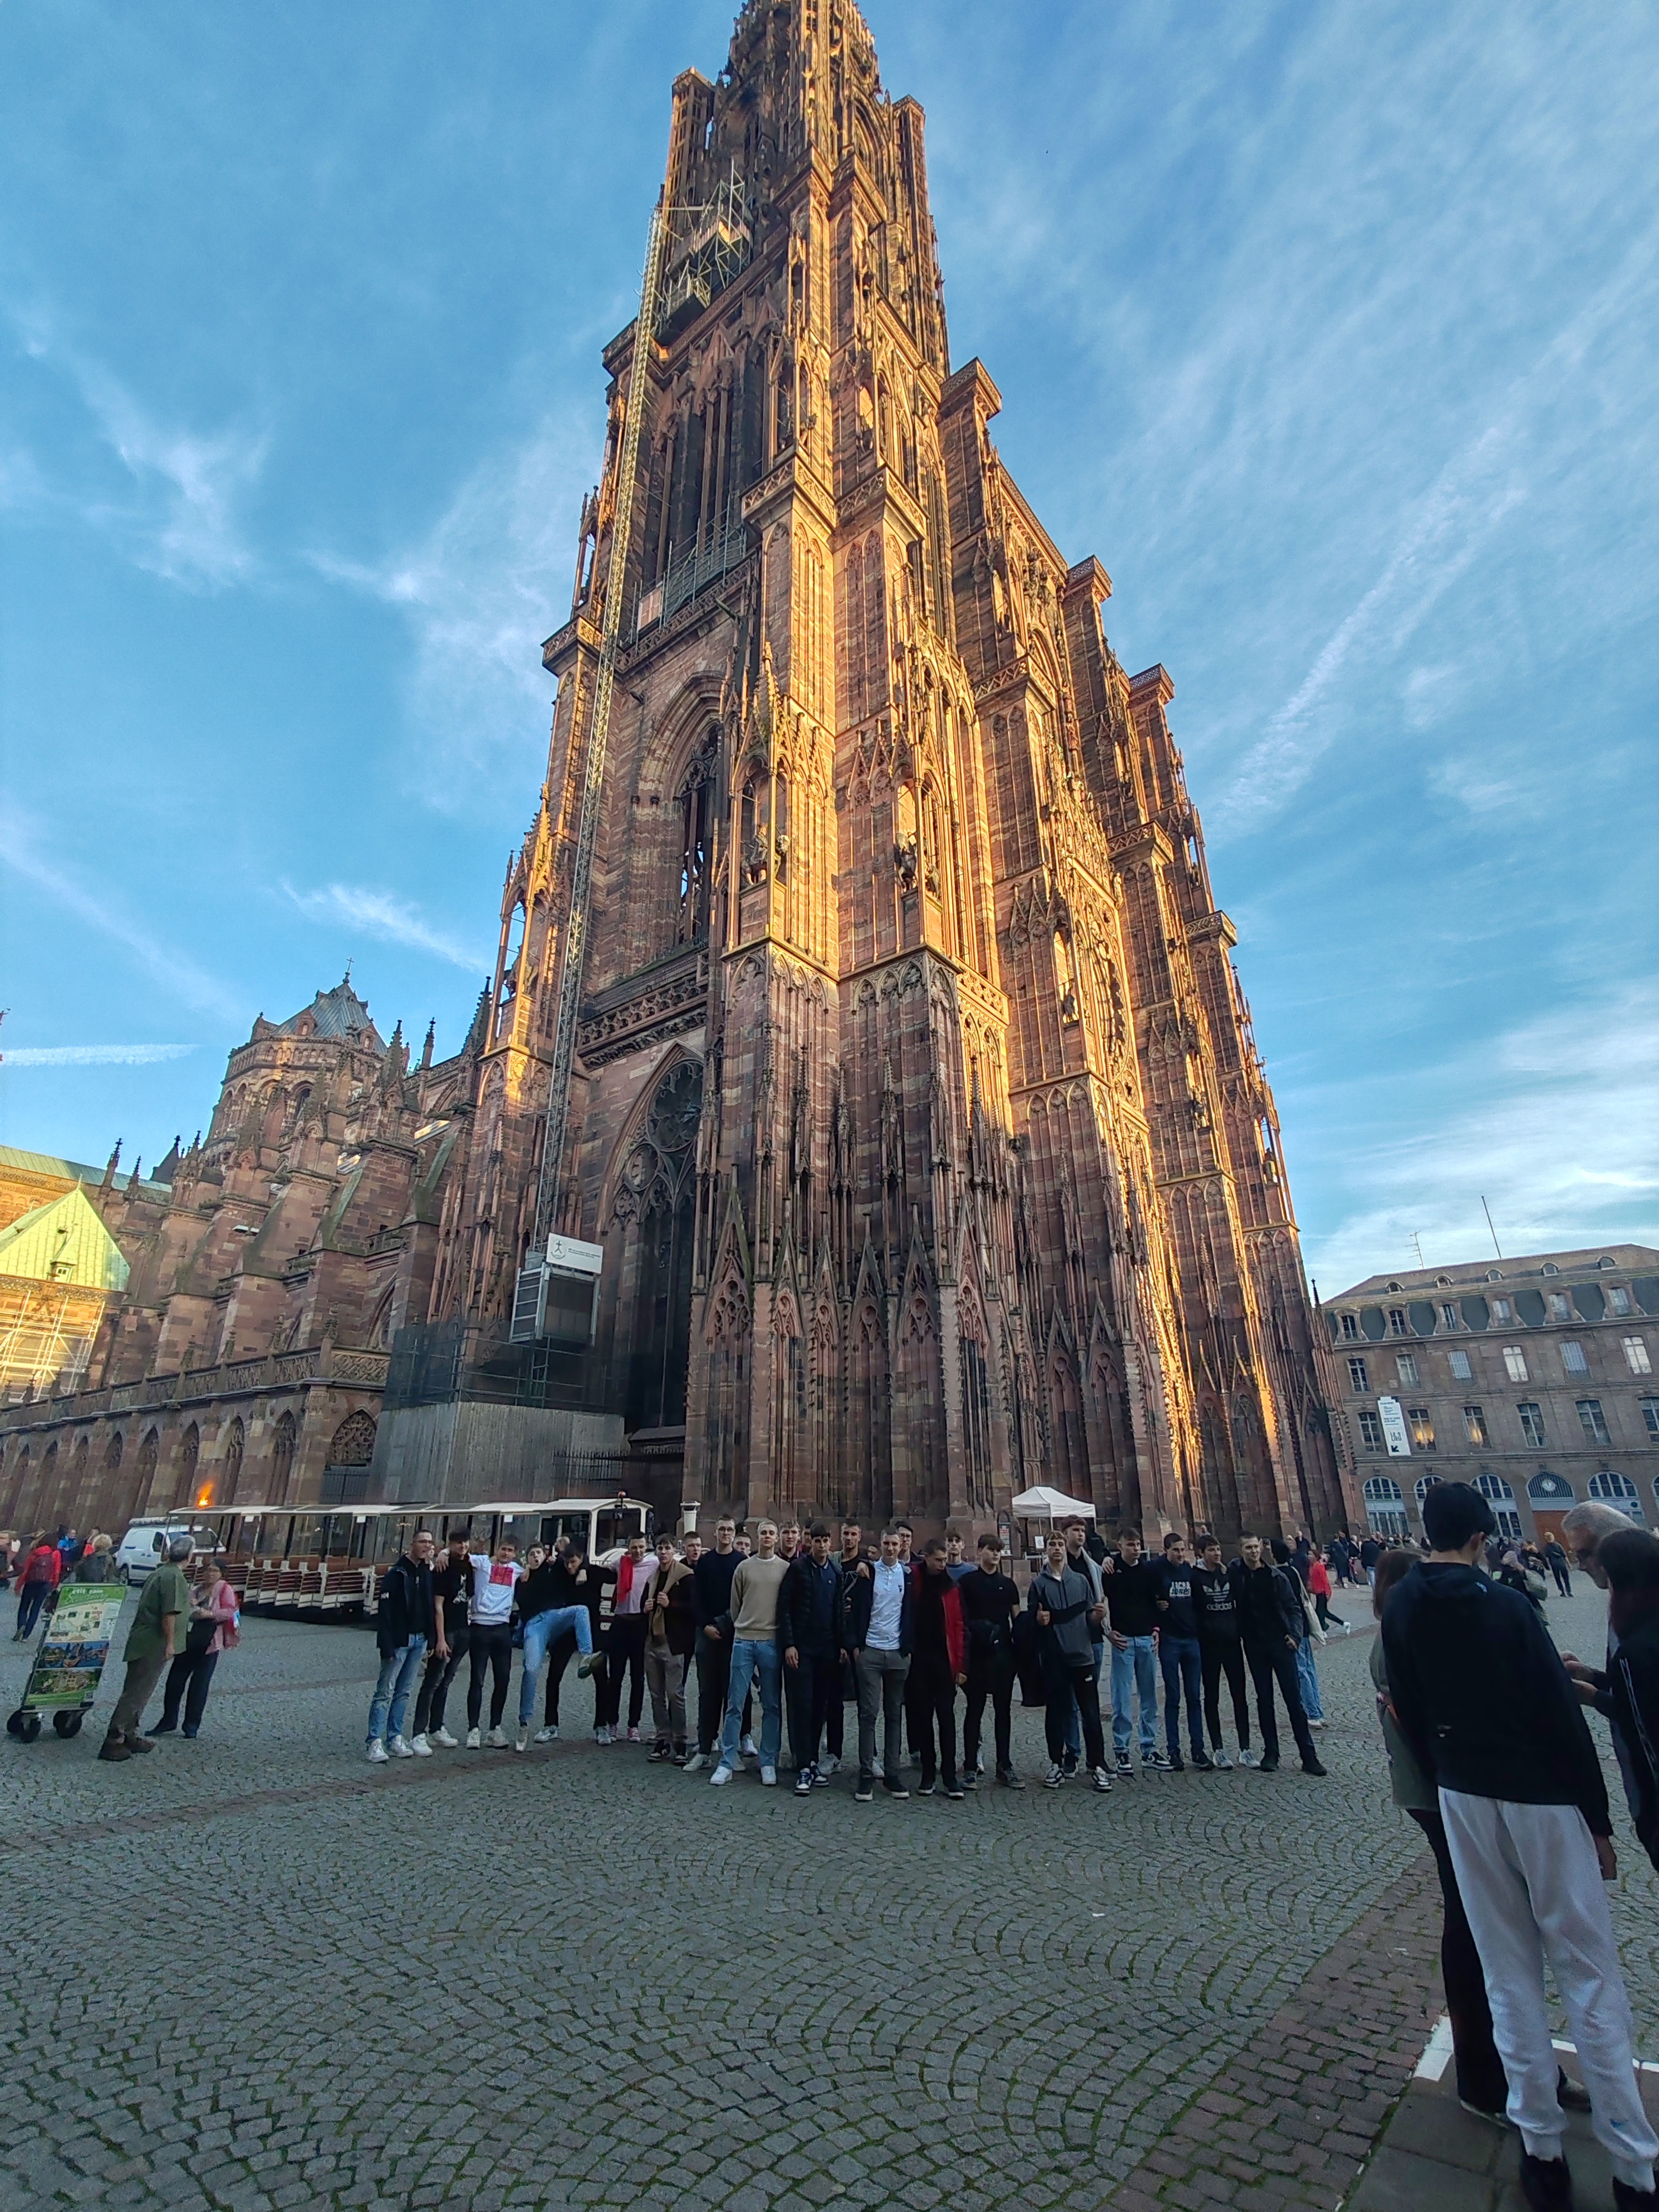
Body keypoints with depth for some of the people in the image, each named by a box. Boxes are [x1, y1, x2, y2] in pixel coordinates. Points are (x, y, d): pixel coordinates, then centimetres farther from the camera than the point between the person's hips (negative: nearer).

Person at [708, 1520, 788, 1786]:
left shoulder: (786, 1569, 2)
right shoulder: (744, 1568, 4)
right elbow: (735, 1607, 12)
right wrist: (744, 1628, 12)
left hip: (771, 1643, 0)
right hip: (743, 1641, 1)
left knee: (771, 1706, 7)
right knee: (735, 1704, 3)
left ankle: (769, 1764, 17)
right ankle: (726, 1763, 12)